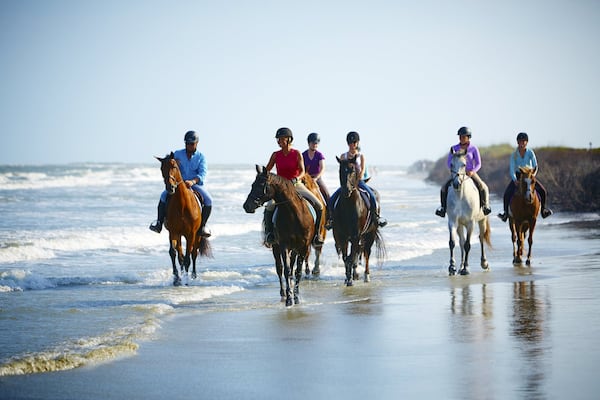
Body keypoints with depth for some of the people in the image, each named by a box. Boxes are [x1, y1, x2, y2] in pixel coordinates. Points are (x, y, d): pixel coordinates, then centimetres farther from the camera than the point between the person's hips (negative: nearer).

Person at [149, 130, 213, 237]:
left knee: (208, 200, -25)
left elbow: (202, 174, -9)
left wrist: (193, 181, -29)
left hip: (195, 184, 0)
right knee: (164, 195, -26)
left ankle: (203, 225, -11)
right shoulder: (177, 154, 7)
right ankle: (159, 222, -18)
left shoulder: (201, 157, 3)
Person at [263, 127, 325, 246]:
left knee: (319, 205, -16)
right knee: (269, 208, -29)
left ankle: (317, 232, -3)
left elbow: (302, 171, -10)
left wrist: (296, 179, -30)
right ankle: (269, 233, -11)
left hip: (297, 185, 0)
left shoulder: (297, 154, -2)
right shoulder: (276, 155, 3)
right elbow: (266, 171, 7)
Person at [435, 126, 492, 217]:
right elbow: (449, 162, 1)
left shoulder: (473, 148, -2)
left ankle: (485, 206, -17)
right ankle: (443, 208, -8)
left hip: (471, 173, -2)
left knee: (483, 187, -29)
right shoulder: (454, 148, 3)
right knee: (444, 188, -18)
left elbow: (478, 164, -1)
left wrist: (472, 171, -21)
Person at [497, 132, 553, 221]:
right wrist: (515, 180, -28)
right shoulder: (514, 155, -9)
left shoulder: (530, 153, -8)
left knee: (543, 191, -16)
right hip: (517, 176, 0)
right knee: (507, 193, -21)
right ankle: (506, 213, -5)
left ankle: (543, 210, 6)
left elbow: (535, 166, -9)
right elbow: (512, 170, -13)